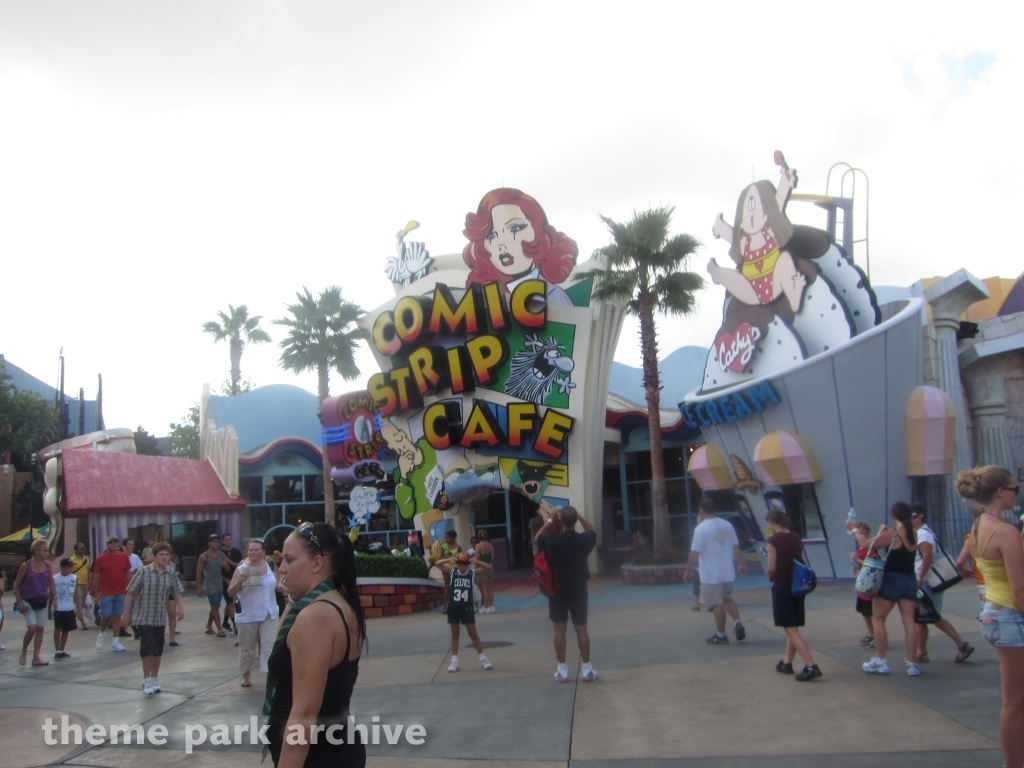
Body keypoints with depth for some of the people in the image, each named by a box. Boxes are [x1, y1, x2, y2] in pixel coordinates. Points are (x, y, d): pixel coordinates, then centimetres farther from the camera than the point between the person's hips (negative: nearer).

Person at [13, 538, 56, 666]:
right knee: (32, 628, -14)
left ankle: (36, 657, 7)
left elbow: (50, 584, 10)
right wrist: (19, 602, -9)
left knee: (40, 628, 2)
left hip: (42, 601, 4)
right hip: (28, 601, -4)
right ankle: (24, 651, 11)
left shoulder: (47, 565, 1)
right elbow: (16, 585, -4)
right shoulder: (25, 566, -10)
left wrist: (51, 602, 10)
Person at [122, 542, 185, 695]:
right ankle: (147, 681, 4)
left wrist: (181, 608, -15)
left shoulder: (170, 574, 0)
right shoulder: (143, 572, -10)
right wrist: (126, 614, -7)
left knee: (158, 648, 11)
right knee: (147, 646, -10)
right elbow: (131, 593, -7)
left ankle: (155, 679, 25)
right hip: (144, 617, -4)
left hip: (161, 618, 4)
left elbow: (177, 593, 3)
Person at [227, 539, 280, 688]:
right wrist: (239, 582, -22)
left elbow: (277, 587, 20)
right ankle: (245, 675, 31)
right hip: (247, 615, -1)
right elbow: (230, 594, -4)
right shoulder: (241, 569, -4)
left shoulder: (270, 567, 4)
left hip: (269, 614, 1)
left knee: (269, 646, -6)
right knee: (247, 647, 12)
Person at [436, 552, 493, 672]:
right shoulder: (452, 571, -1)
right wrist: (450, 559, -21)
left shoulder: (472, 572, -2)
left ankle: (483, 659, 13)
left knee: (473, 634, 5)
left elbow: (488, 568, -6)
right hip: (453, 609, 1)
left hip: (467, 609, -1)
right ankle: (454, 661, 15)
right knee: (455, 634, 9)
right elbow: (438, 563, -5)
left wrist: (476, 562, -20)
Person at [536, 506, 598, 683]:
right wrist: (579, 516, 6)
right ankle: (587, 669, 9)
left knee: (559, 629, 6)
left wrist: (550, 521, 4)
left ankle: (562, 670, 8)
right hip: (578, 590, 1)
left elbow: (538, 537, 8)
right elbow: (592, 531, 14)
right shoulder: (583, 540, -10)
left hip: (558, 590, -1)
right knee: (581, 629, 7)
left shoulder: (553, 540, -14)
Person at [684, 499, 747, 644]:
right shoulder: (727, 525, 3)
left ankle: (721, 635, 11)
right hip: (728, 571, 6)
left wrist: (688, 570, -7)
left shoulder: (701, 528, -15)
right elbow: (736, 547, 8)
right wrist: (741, 564, 17)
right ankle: (737, 623, 6)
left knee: (718, 604, 3)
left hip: (711, 574, -6)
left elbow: (695, 553, -16)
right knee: (727, 598, 23)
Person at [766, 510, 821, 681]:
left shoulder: (773, 540, -13)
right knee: (792, 627, 18)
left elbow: (772, 567, -15)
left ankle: (811, 666, -13)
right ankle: (787, 663, 29)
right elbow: (801, 564, 10)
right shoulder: (796, 539, 6)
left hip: (782, 587, -7)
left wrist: (770, 577, 4)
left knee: (791, 629, -4)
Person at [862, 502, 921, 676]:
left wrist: (880, 532, 5)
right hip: (910, 579, 6)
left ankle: (881, 661, 6)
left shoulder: (891, 533, -13)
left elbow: (870, 546, -9)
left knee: (878, 619, 5)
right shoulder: (914, 533, 5)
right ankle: (912, 663, 3)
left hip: (892, 579, -6)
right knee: (909, 621, 4)